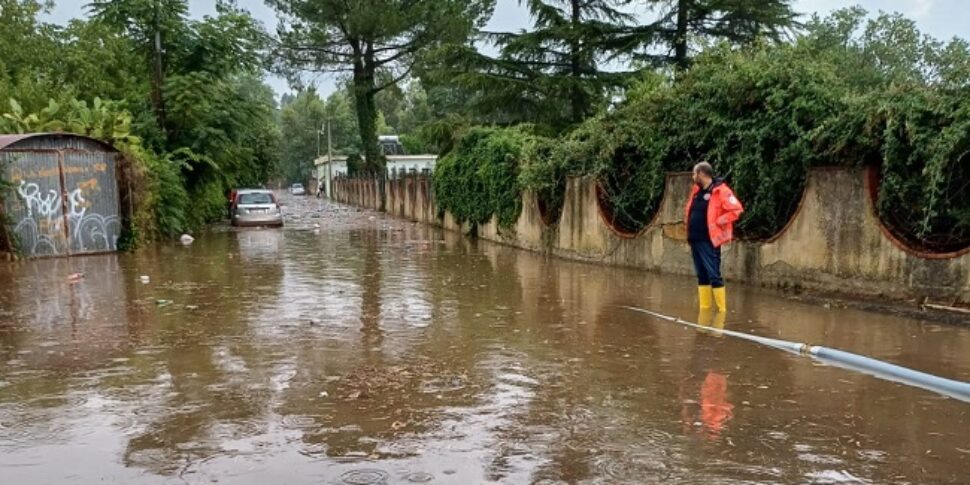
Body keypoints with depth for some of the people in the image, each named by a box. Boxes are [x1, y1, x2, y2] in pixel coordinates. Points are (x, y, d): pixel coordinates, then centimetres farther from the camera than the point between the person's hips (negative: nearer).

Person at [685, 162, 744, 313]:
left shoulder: (720, 191, -11)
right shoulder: (696, 191, 14)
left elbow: (736, 209, -16)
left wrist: (718, 222, -15)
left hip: (708, 242, -8)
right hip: (694, 240, 8)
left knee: (714, 276, -7)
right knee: (702, 276, 12)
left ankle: (722, 310, -1)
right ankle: (704, 308, 17)